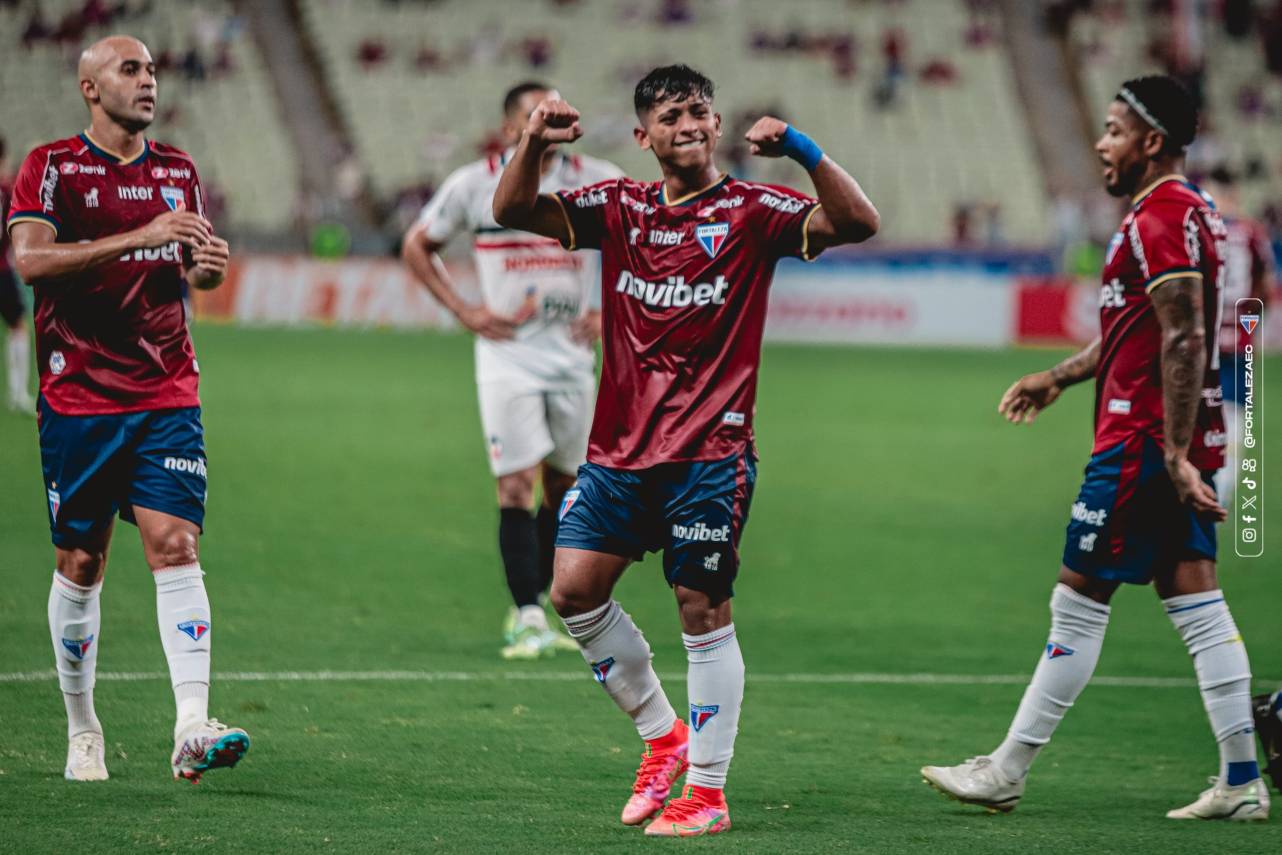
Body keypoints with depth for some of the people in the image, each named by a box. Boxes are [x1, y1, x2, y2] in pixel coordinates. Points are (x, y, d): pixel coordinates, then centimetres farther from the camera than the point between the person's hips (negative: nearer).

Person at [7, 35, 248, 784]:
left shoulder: (178, 171, 13)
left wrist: (209, 266, -2)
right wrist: (138, 238, -23)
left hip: (167, 392, 3)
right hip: (77, 397, -3)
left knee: (175, 546, -12)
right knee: (81, 565, 3)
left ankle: (192, 730, -21)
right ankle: (83, 732, 17)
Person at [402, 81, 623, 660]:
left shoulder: (601, 183, 1)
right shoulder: (473, 185, -3)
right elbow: (417, 247, 10)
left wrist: (609, 311, 2)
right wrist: (464, 311, -1)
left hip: (572, 355, 3)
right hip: (507, 357, -3)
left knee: (565, 489, 8)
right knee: (516, 486, -12)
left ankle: (530, 609, 21)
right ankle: (527, 620, -11)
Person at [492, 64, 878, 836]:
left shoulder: (751, 211, -2)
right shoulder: (621, 208, 10)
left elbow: (857, 222, -14)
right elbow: (514, 211, 4)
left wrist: (803, 151, -29)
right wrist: (535, 143, -14)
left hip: (710, 452, -5)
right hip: (620, 446, 5)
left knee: (704, 611, -4)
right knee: (575, 590, 0)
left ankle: (707, 794, 3)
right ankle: (663, 736, 18)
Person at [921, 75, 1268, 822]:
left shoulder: (1160, 220, -15)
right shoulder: (1191, 212, 18)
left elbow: (1183, 342, -22)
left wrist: (1174, 455, -25)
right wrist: (1059, 377, 33)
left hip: (1142, 441, -10)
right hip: (1180, 441, 10)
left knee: (1078, 603, -3)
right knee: (1197, 602, 7)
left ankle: (1006, 774, 2)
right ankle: (1242, 781, 5)